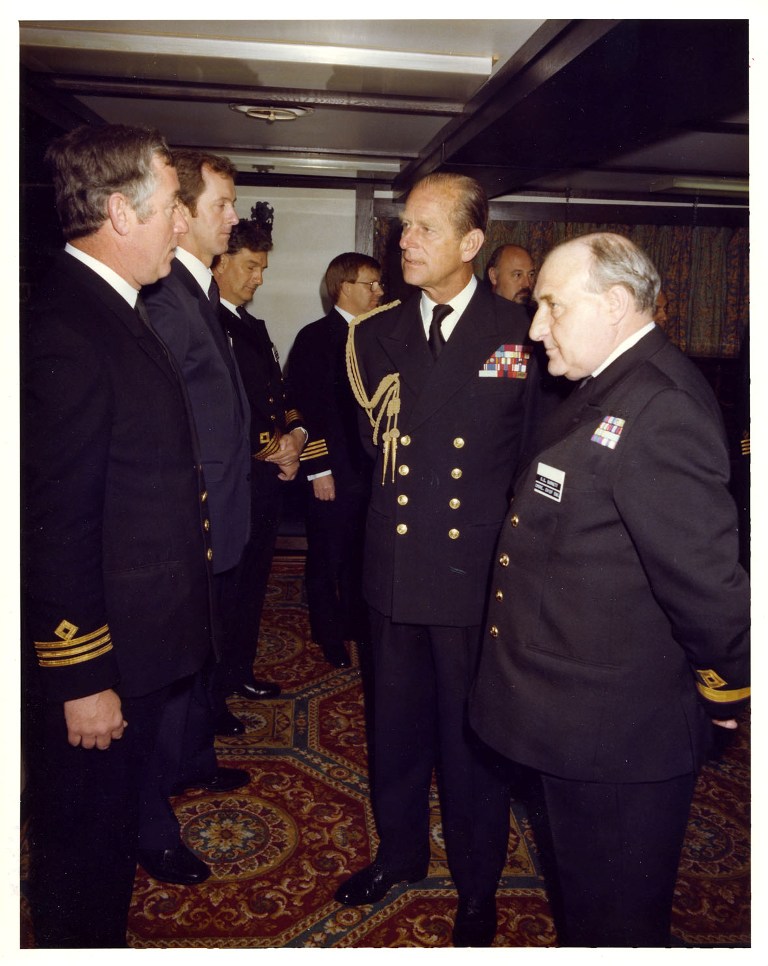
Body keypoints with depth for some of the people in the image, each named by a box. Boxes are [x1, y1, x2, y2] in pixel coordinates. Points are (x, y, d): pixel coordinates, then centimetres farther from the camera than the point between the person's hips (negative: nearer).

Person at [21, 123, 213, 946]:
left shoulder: (109, 313, 8)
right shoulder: (66, 332, -24)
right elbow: (57, 527, -25)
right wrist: (81, 679, -19)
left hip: (136, 641, 10)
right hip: (91, 660, -10)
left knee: (112, 827, 27)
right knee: (84, 843, 14)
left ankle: (104, 941, 49)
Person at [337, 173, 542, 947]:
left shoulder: (522, 335, -7)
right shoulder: (379, 335, 4)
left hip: (479, 573, -3)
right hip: (396, 570, 4)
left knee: (474, 736, 12)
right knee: (397, 724, 20)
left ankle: (476, 886, 37)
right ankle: (399, 851, 46)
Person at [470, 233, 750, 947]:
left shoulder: (658, 407, -25)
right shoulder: (607, 392, 8)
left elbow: (703, 570, -27)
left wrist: (723, 691, -13)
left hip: (617, 730, -9)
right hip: (584, 719, 9)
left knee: (614, 916, 14)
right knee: (583, 895, 28)